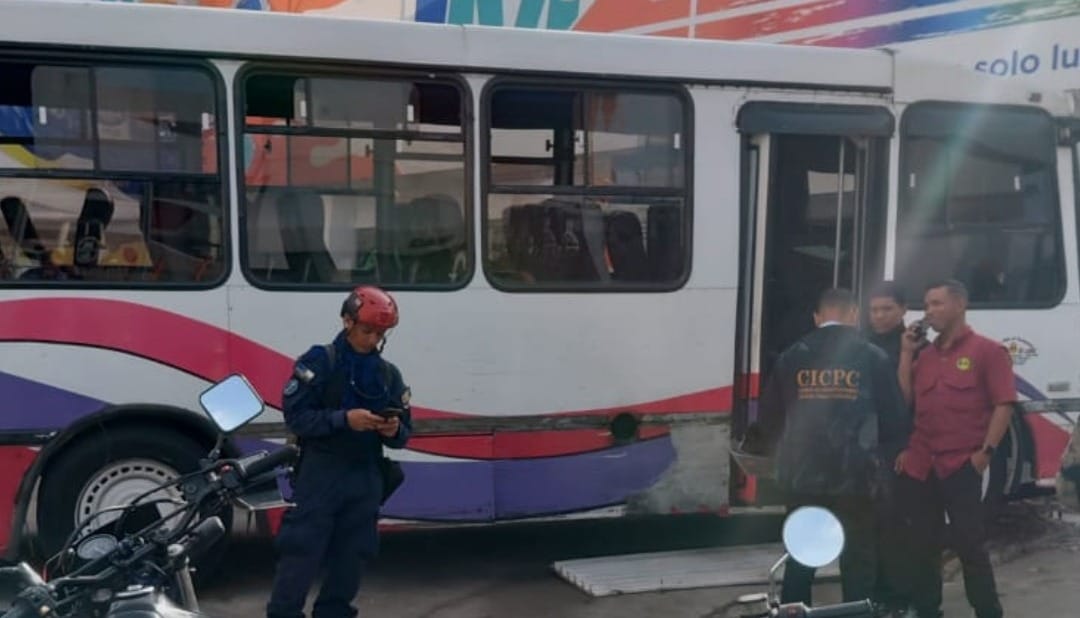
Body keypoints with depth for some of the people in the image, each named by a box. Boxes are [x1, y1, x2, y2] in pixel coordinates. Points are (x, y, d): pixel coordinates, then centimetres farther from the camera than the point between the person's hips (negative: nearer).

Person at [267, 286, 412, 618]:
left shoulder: (389, 374, 10)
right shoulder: (318, 362, -3)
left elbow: (405, 432, 12)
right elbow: (295, 417, -11)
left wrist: (394, 431, -12)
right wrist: (343, 419, -22)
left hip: (366, 479, 5)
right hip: (320, 474, -5)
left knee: (351, 557, 10)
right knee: (300, 553, -5)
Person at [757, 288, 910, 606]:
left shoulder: (791, 356, 4)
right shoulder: (873, 357, -1)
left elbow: (769, 419, 6)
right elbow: (895, 420, 0)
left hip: (801, 477, 2)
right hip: (855, 478, -2)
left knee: (799, 562, 14)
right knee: (858, 563, 10)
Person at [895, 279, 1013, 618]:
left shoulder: (987, 350, -2)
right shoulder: (925, 354, 16)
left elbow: (1003, 404, -7)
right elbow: (904, 400, 8)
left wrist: (985, 452, -13)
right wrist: (906, 352, 6)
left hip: (962, 465, -6)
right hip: (919, 465, 6)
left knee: (970, 544, -1)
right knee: (922, 544, 11)